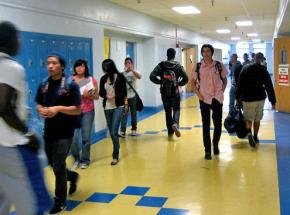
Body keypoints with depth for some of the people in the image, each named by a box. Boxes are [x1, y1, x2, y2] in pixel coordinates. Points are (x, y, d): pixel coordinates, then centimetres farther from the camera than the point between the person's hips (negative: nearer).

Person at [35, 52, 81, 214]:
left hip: (64, 132, -5)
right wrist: (41, 110, -10)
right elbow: (38, 104, 13)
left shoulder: (71, 84, -10)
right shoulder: (44, 85, 5)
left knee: (58, 166, -2)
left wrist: (59, 108, -23)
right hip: (49, 131, 6)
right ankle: (72, 176, 47)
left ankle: (60, 202, 16)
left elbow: (77, 110, -10)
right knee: (53, 164, 16)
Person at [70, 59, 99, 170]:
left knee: (86, 137, 3)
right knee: (73, 137, -6)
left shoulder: (91, 80, 1)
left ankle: (85, 160, 20)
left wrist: (89, 95, -13)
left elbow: (97, 96, 5)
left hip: (88, 112, 0)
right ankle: (76, 159, 16)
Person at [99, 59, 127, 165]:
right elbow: (101, 92, 7)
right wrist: (106, 96, -15)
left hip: (118, 106, -4)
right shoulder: (103, 78, 3)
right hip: (107, 107, 4)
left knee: (114, 132, -11)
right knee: (111, 132, 12)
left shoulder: (120, 77, -6)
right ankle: (116, 149, 31)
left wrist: (114, 95, -19)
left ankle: (115, 156, -3)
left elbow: (124, 92, -2)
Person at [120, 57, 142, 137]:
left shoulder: (134, 72, 1)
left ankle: (134, 129, 21)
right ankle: (122, 131, -8)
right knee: (124, 114, -5)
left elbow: (139, 77, -21)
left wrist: (131, 70, -29)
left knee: (133, 114, 9)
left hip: (132, 96, -1)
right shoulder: (122, 73, 6)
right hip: (124, 97, 1)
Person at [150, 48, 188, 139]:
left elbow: (152, 76, -10)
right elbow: (185, 78, -8)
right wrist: (179, 83, 8)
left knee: (168, 111, 13)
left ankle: (170, 132, 16)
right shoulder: (178, 65, -2)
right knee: (176, 109, 14)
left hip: (164, 93, 1)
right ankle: (175, 123, -16)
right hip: (175, 92, -1)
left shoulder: (161, 65, -2)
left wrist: (160, 82, 3)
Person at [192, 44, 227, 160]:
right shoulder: (198, 67, -1)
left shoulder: (219, 65, -2)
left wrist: (222, 91, -1)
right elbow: (193, 82, 7)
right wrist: (198, 94, -4)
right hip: (204, 99, 0)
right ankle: (207, 150, 15)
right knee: (205, 126, 5)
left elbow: (224, 80, 9)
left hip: (217, 98, 0)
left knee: (218, 124, -1)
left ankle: (215, 144, 27)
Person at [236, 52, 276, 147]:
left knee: (248, 118, 6)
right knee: (257, 119, 16)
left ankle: (249, 133, -21)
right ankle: (255, 137, 23)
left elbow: (240, 85, 2)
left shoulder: (245, 69, 2)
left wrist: (238, 97, 10)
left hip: (247, 99, -1)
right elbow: (269, 86, -2)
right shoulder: (263, 70, -1)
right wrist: (273, 101, 1)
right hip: (260, 98, 1)